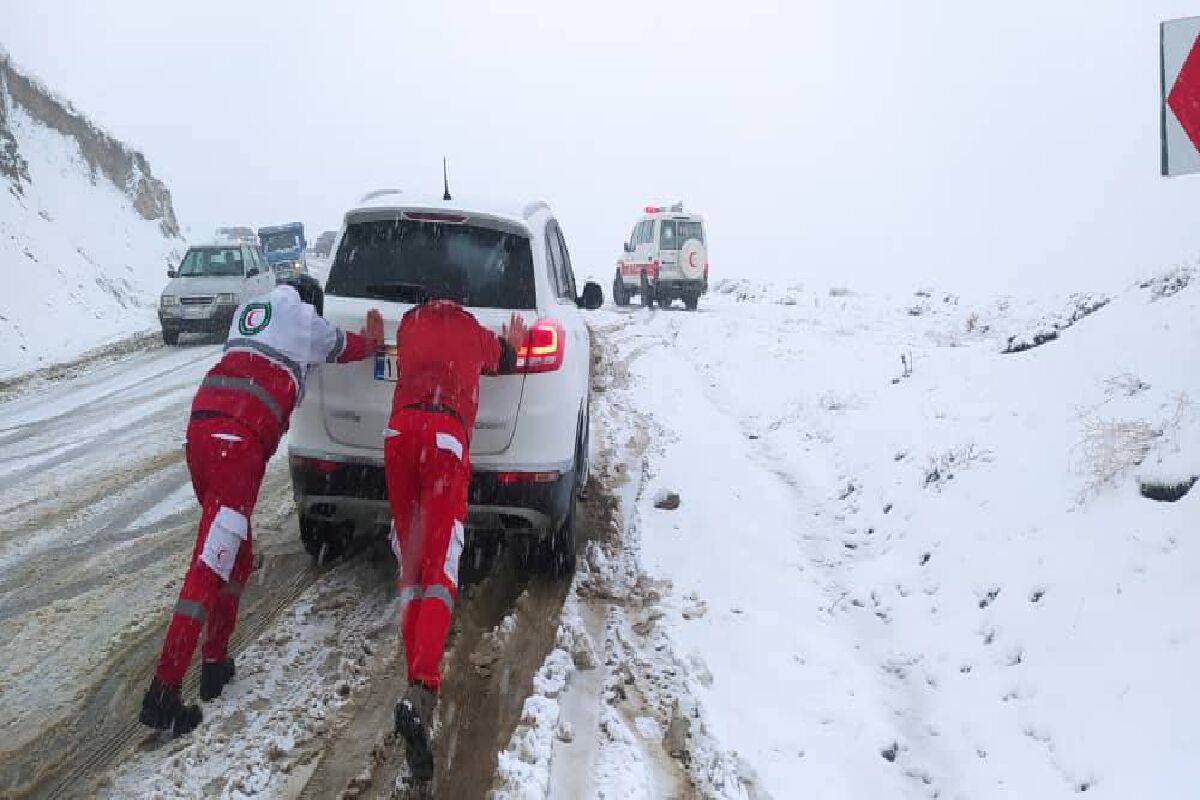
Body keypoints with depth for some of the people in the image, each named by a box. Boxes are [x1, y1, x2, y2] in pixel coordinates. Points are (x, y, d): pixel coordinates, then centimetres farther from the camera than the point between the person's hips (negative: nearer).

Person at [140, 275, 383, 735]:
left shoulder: (247, 311, 26)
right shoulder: (305, 319, 11)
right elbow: (346, 347, 28)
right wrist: (373, 338, 51)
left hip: (201, 423, 7)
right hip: (239, 438, -7)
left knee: (236, 554, 20)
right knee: (212, 561, -11)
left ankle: (215, 663, 22)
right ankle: (163, 692, -14)